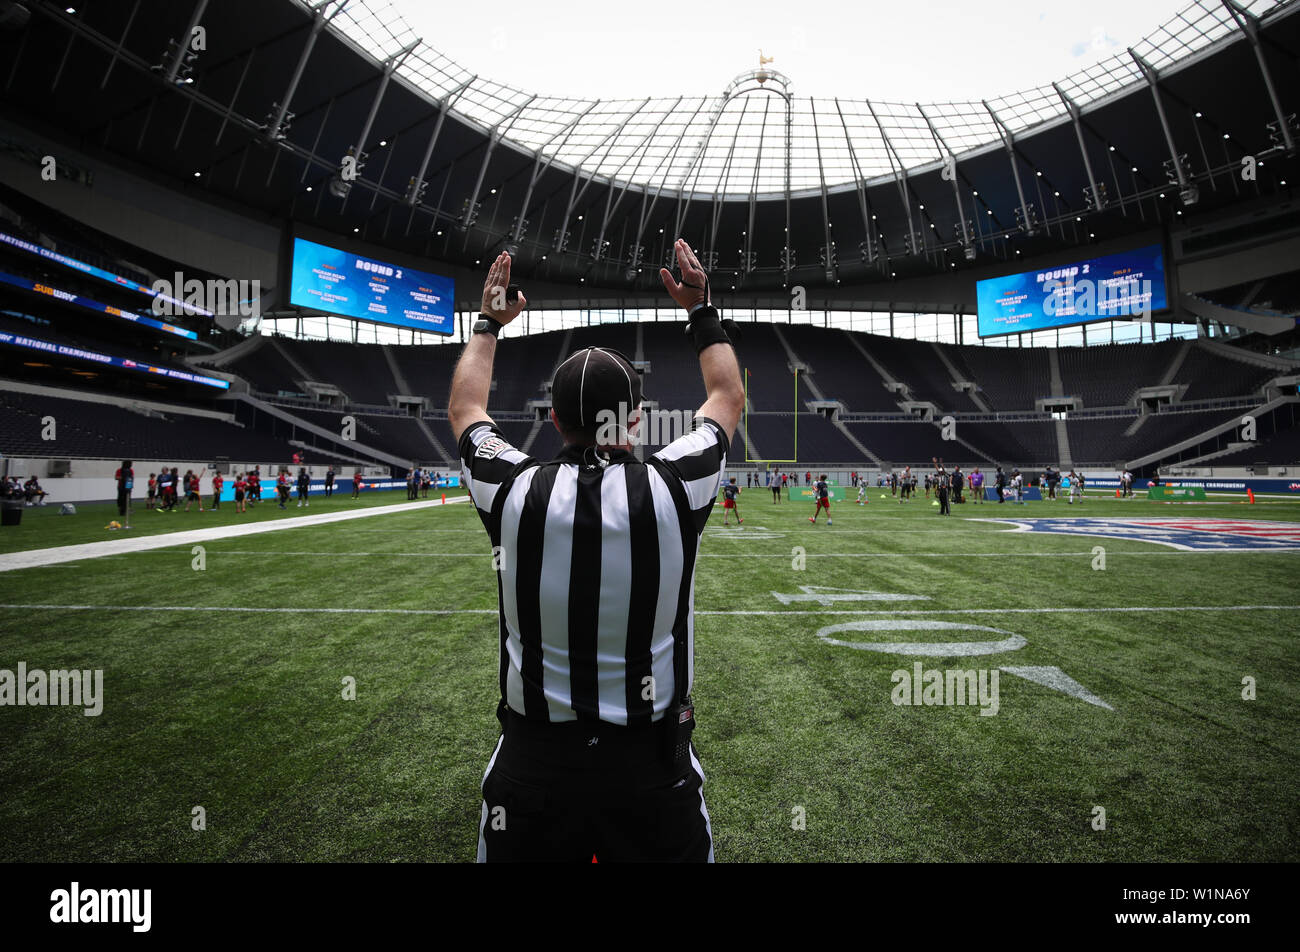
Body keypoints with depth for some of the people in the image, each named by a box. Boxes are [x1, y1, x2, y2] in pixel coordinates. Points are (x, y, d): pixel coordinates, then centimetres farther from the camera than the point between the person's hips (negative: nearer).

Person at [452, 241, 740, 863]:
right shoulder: (674, 490, -16)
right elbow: (728, 398, 5)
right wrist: (701, 311, 15)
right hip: (653, 762, 0)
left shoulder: (516, 493, -15)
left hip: (533, 761, 1)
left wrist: (488, 324, 21)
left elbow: (464, 409, 8)